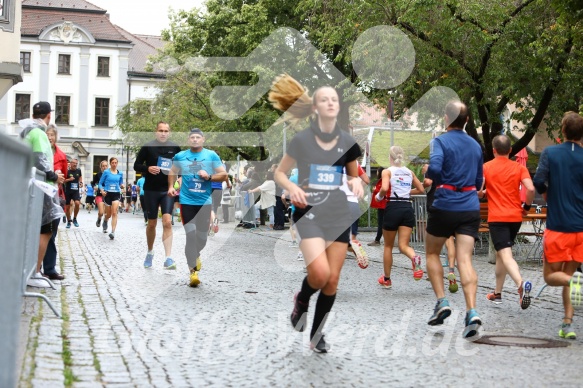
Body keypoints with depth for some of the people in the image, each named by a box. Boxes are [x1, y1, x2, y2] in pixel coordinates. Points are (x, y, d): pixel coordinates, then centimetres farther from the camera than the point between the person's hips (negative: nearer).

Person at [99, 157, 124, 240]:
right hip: (108, 194, 0)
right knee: (109, 214, 11)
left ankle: (113, 232, -22)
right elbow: (100, 183, 4)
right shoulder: (106, 172, -1)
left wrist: (122, 186, -7)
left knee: (114, 213, -16)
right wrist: (102, 190, -14)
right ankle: (105, 221, 48)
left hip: (116, 194, 0)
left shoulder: (120, 174, 6)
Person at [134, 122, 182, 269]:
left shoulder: (175, 148, 3)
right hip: (151, 189, 0)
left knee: (167, 222, -14)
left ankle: (168, 258, -16)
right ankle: (150, 252, 32)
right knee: (152, 223, 10)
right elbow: (136, 165, 2)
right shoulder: (147, 147, -1)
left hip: (167, 190, 0)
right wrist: (148, 169, -17)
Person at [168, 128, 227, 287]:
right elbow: (173, 172, 21)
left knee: (202, 236, 9)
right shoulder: (180, 156, 5)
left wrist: (209, 177, -16)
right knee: (191, 234, -12)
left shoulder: (212, 155, 1)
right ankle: (193, 271, -8)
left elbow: (223, 175, 0)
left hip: (205, 201, 1)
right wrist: (171, 186, 6)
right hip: (187, 201, -1)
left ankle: (196, 255, 43)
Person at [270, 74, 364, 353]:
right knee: (320, 273, -21)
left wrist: (356, 183, -6)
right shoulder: (301, 140, -5)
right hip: (308, 212, -3)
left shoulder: (348, 143, 3)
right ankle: (302, 300, 15)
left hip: (339, 215, 4)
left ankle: (317, 334, 21)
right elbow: (280, 173, 4)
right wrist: (292, 188, -16)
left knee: (332, 280, 3)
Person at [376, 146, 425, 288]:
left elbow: (384, 188, -19)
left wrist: (379, 196, 0)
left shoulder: (387, 171, -2)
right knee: (403, 245, 0)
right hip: (408, 208, 3)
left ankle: (386, 279, 24)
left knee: (388, 245, 14)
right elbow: (421, 189, 19)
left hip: (393, 208, -3)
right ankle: (415, 258, -35)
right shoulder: (409, 172, 12)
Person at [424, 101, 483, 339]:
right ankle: (471, 312, -20)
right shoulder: (475, 145, 13)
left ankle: (441, 302, 6)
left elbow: (434, 168, -23)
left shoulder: (440, 141, -5)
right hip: (470, 208, 4)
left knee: (432, 254, 17)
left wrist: (429, 173, -2)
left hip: (445, 206, -4)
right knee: (465, 259, -5)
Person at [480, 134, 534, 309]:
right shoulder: (519, 167, 3)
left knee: (505, 255, -14)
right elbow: (531, 189, -10)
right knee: (500, 254, 20)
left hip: (497, 218, -4)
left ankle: (521, 283, -41)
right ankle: (497, 293, 26)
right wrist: (527, 206, 7)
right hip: (515, 217, 4)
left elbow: (477, 191, -10)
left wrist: (484, 193, 13)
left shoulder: (486, 167, -1)